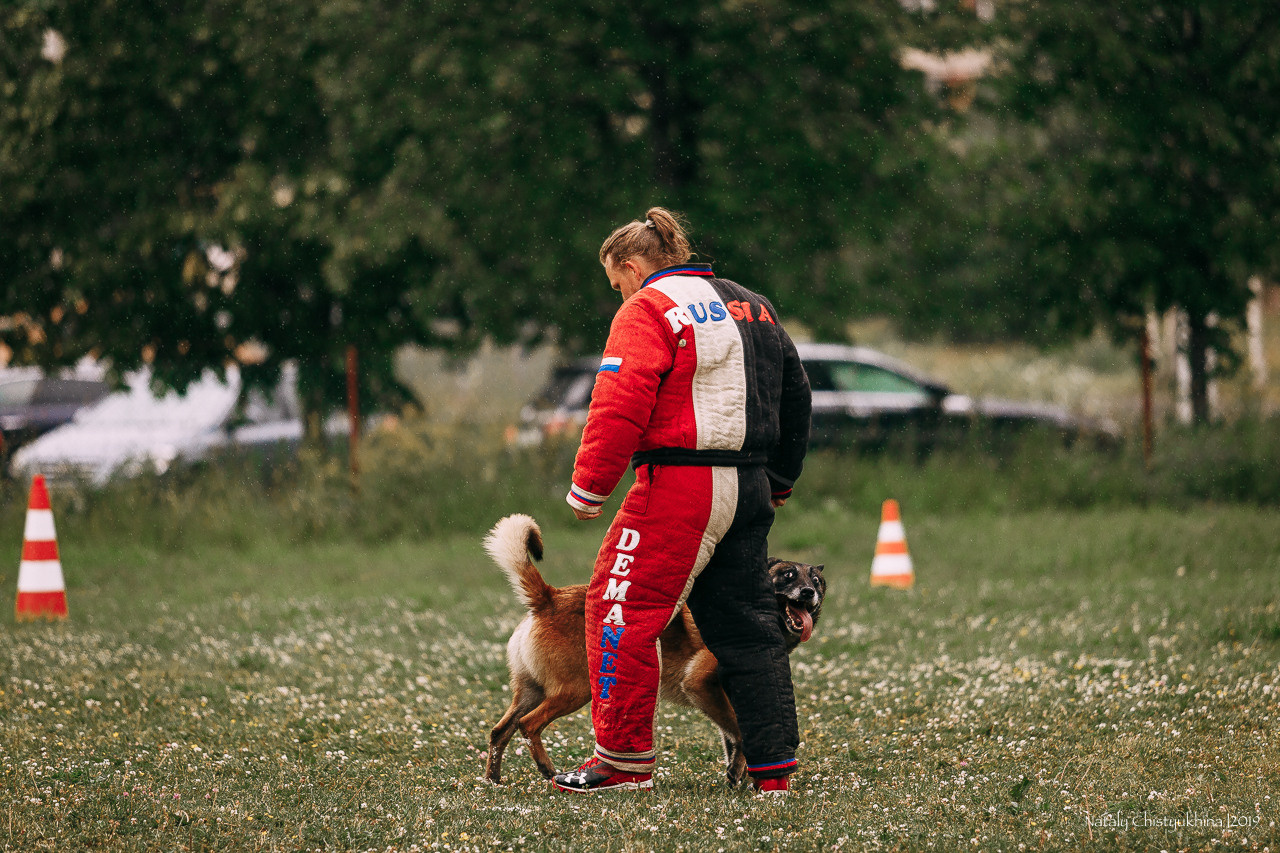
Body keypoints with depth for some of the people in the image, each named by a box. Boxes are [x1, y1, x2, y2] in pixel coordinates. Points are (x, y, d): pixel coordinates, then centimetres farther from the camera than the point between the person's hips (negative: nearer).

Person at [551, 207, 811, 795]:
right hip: (749, 490, 8)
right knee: (745, 625, 12)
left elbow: (620, 406, -17)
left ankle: (624, 760, 0)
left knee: (622, 610, -1)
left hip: (679, 486, -8)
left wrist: (588, 488, -12)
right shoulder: (753, 308, 18)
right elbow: (795, 398, 23)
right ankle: (773, 767, 10)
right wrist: (778, 483, 31)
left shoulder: (649, 310, -6)